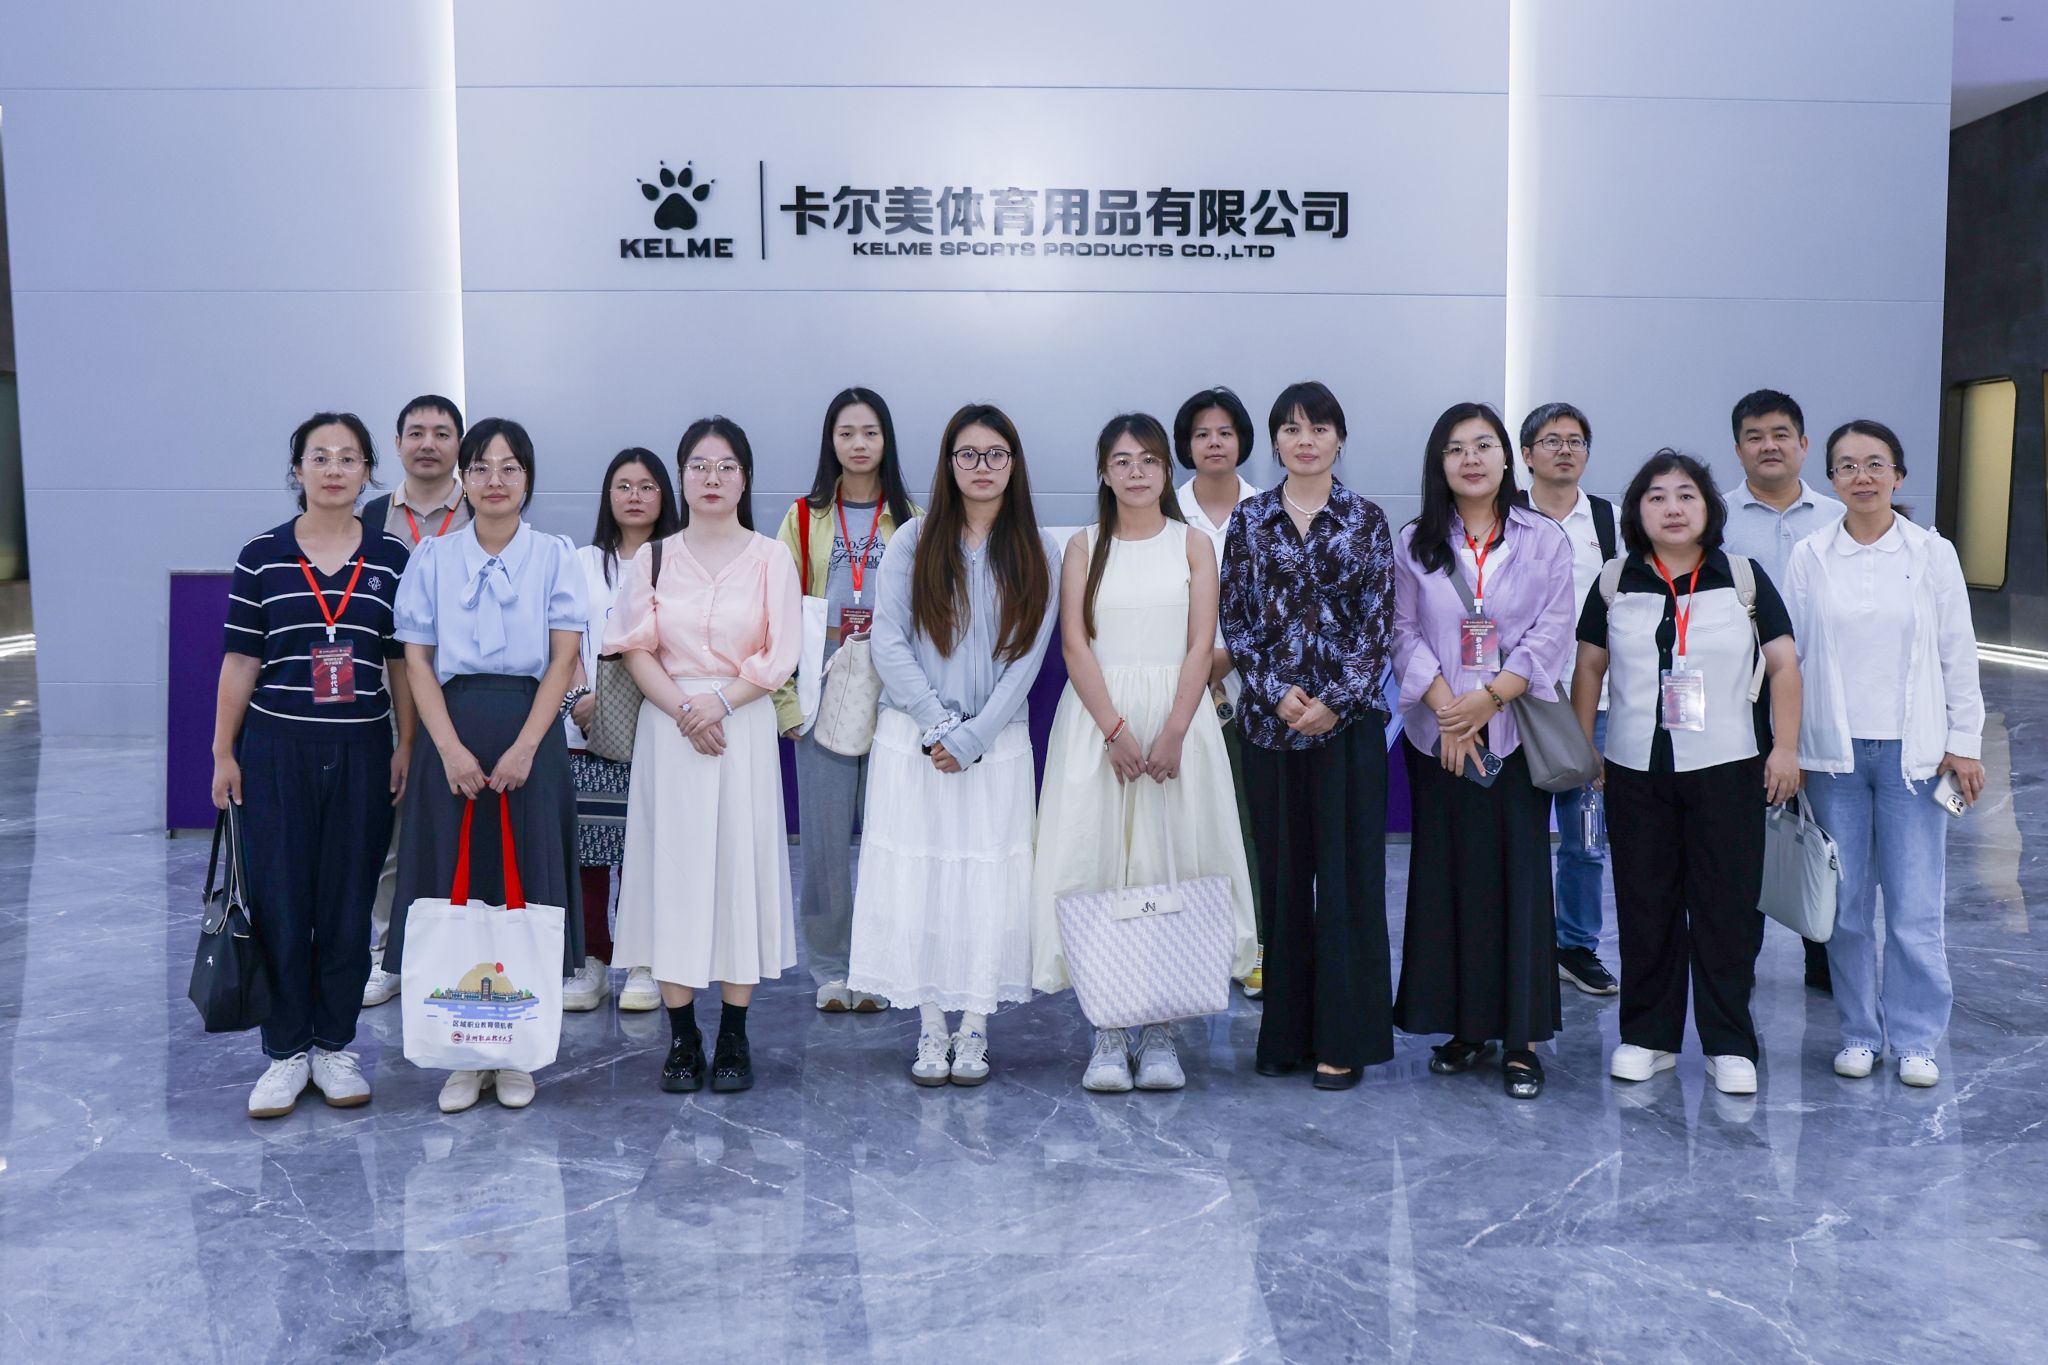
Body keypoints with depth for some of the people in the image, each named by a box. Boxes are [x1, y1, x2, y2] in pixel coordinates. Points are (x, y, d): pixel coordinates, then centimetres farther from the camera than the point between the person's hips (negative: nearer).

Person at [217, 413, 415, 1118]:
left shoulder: (392, 559, 3)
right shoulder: (261, 556, 2)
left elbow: (403, 662, 5)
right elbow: (240, 661, 3)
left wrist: (406, 747, 1)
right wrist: (223, 752, 1)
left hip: (362, 750, 1)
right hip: (277, 748, 0)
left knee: (349, 905, 7)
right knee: (279, 902, 3)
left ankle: (335, 1045, 21)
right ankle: (286, 1052, 16)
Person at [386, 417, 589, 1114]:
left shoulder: (554, 555, 4)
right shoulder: (432, 557, 7)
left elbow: (563, 658, -2)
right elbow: (417, 660, 3)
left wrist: (524, 749, -12)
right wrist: (451, 749, -10)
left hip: (530, 734, -1)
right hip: (453, 734, 1)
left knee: (526, 884, 2)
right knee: (453, 886, 2)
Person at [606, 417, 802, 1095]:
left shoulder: (770, 559, 3)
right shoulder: (655, 559, 8)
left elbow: (781, 657, -2)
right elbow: (637, 650, 2)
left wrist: (720, 701, -14)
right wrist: (683, 712, -12)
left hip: (744, 727, -1)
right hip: (667, 727, 1)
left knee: (740, 867, 0)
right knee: (673, 868, 1)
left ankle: (734, 1038, 9)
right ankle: (682, 1037, 10)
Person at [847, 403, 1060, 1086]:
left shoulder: (1038, 553, 4)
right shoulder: (914, 540, 2)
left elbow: (1027, 657, -1)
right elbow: (888, 642, -3)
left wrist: (971, 737, -9)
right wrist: (937, 725, -10)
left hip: (997, 742, 1)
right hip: (913, 739, 0)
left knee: (989, 877, 0)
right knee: (916, 876, 0)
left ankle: (974, 1029, 11)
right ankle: (931, 1028, 11)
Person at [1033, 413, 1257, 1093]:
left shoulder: (1192, 545, 7)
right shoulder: (1084, 547, 8)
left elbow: (1202, 646, -1)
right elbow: (1075, 644, -2)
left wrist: (1172, 732, -14)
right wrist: (1115, 730, -14)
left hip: (1177, 713, 0)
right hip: (1097, 717, 0)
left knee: (1171, 860, 0)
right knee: (1098, 861, -2)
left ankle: (1160, 1029, 8)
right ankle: (1109, 1031, 5)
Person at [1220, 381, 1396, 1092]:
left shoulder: (1366, 520, 2)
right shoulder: (1249, 520, 6)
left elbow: (1378, 624, -1)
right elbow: (1234, 620, 4)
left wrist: (1335, 701, -11)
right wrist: (1277, 691, -9)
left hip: (1348, 718, -1)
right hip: (1269, 718, 2)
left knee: (1348, 873, 1)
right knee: (1282, 876, 7)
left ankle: (1343, 1038, 10)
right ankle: (1285, 1031, 18)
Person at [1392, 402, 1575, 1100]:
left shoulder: (1544, 538, 4)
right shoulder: (1415, 543, 7)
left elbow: (1553, 632, -2)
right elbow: (1406, 634, 1)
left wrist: (1490, 697, -13)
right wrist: (1446, 708, -11)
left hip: (1517, 728, -1)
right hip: (1438, 734, 1)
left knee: (1520, 874, -2)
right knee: (1448, 875, 4)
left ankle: (1519, 1038, 5)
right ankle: (1463, 1026, 16)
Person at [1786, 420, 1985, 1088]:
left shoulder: (1933, 554, 2)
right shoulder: (1809, 557, 2)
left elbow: (1958, 655, 4)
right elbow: (1788, 654, 4)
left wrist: (1964, 744, 2)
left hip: (1911, 751, 0)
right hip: (1833, 753, 1)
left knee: (1915, 906, -1)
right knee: (1846, 904, 6)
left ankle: (1915, 1039, 13)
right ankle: (1859, 1032, 19)